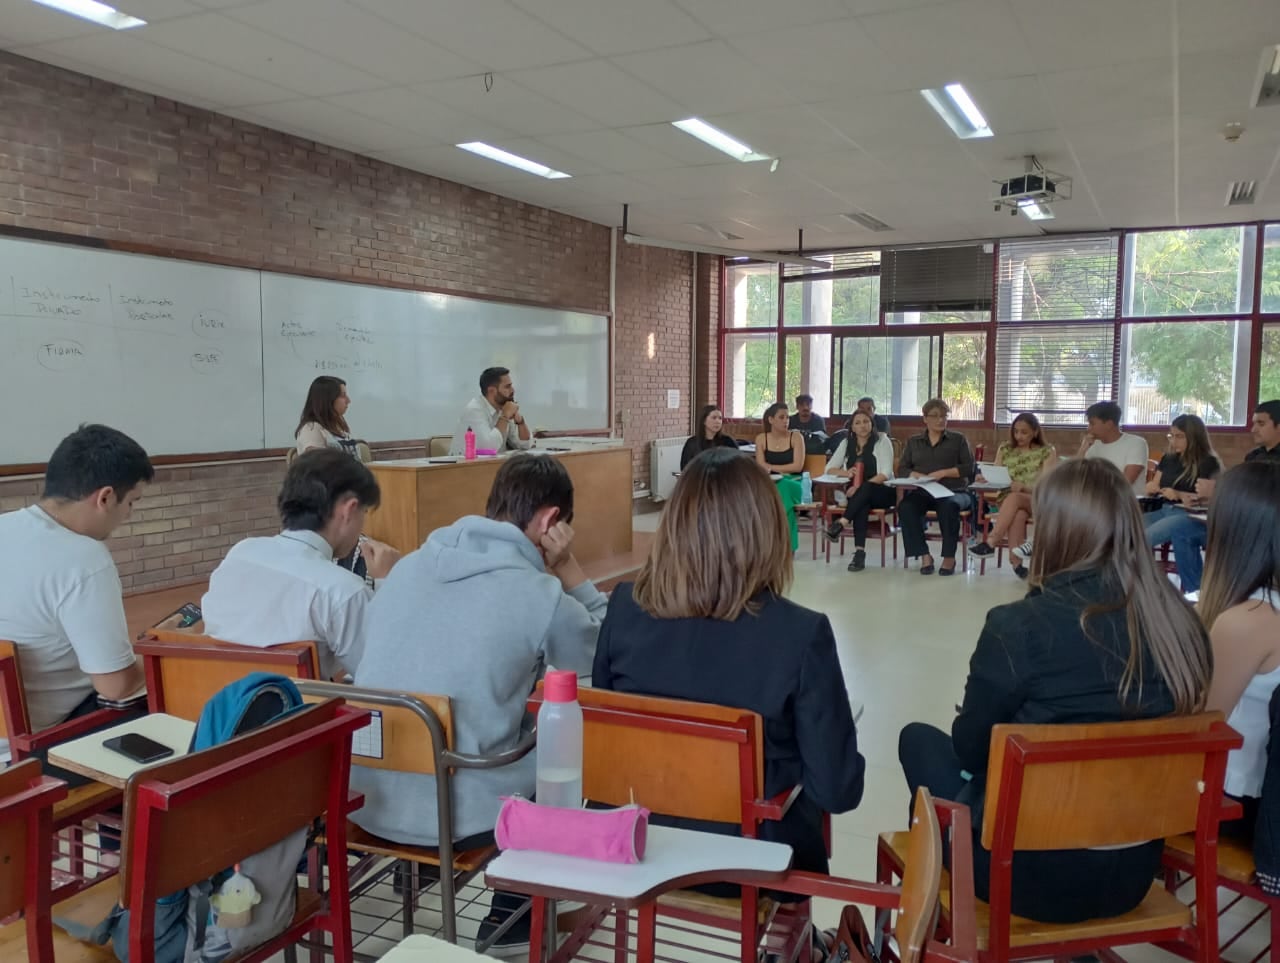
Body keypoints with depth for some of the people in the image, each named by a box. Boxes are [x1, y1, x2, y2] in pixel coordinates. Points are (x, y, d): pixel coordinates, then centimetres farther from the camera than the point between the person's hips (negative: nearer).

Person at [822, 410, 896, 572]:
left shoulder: (882, 441, -2)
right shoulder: (847, 443, 11)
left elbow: (886, 474, -12)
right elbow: (829, 469, 8)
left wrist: (860, 487, -25)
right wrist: (846, 473, -14)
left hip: (882, 492, -2)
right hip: (857, 494, 2)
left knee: (865, 488, -36)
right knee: (862, 503, -33)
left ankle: (841, 523, -44)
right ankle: (859, 551, -43)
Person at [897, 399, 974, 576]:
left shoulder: (958, 439, 15)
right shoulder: (913, 441, 20)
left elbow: (968, 468, 4)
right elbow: (902, 469, 11)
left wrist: (944, 472, -11)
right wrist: (915, 475, -11)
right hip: (921, 492, 2)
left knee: (948, 507, -38)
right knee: (905, 507, -33)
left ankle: (949, 557, -22)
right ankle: (924, 555, -26)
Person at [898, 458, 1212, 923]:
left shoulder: (1020, 625, -23)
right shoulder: (1183, 624, -9)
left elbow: (971, 748, -8)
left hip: (1031, 872, -5)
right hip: (1133, 872, 5)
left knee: (919, 739, 18)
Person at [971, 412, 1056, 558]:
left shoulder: (1047, 452, 2)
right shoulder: (1005, 449, 12)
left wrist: (1023, 487, -28)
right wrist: (985, 478, -15)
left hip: (1038, 502, -2)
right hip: (1006, 498, 2)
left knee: (1014, 497, -38)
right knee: (1018, 514, -37)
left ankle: (990, 543, -44)